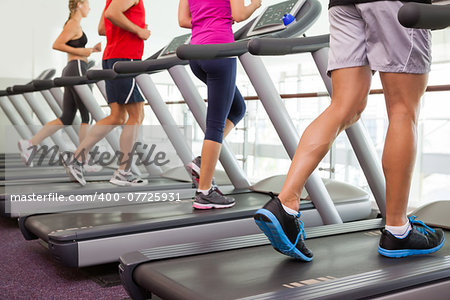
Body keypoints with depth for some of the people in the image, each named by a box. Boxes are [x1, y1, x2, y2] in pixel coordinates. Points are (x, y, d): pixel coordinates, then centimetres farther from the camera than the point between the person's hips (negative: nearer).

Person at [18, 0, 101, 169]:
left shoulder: (74, 24, 22)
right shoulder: (74, 24, -7)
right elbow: (57, 45, -15)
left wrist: (91, 49, 15)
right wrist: (80, 51, -13)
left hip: (71, 71, 10)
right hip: (77, 69, -10)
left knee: (66, 119, 7)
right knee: (86, 116, -4)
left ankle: (29, 144, 5)